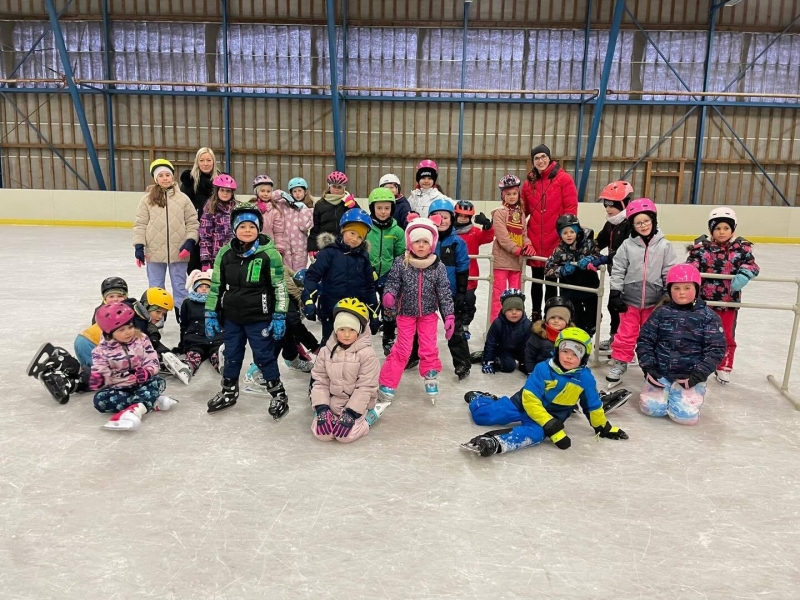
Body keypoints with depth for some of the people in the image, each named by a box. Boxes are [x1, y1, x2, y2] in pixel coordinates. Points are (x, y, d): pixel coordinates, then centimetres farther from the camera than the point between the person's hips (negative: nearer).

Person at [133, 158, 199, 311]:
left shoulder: (183, 198, 2)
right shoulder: (147, 198, 0)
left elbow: (192, 222, 3)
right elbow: (140, 224, 1)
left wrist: (190, 242, -8)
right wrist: (139, 246, -5)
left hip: (178, 251, 0)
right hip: (155, 252, 0)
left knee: (180, 287, 11)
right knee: (155, 288, 12)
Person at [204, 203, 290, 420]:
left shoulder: (269, 253, -11)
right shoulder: (225, 253, 1)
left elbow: (279, 286, -7)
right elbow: (216, 285, 8)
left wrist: (279, 317, -9)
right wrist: (211, 315, 7)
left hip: (259, 318, -4)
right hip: (231, 316, 5)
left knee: (264, 356, 3)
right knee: (231, 355, 17)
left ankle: (279, 395, 19)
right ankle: (229, 392, 37)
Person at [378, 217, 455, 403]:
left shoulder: (438, 267, -10)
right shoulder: (401, 263, -13)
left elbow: (445, 293, -6)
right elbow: (392, 283, -8)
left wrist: (449, 316, -9)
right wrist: (388, 296, -30)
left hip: (428, 314, 1)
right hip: (406, 313, -1)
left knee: (429, 349, 7)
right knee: (402, 350, 2)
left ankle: (431, 379, 29)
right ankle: (387, 384, 13)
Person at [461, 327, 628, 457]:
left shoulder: (585, 378, -10)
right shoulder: (543, 369, -19)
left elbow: (593, 406, 8)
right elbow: (530, 400, -23)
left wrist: (604, 427, 13)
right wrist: (552, 427, -30)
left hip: (552, 417, 1)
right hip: (523, 405, 0)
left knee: (535, 433, -36)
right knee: (481, 414, -3)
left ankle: (496, 443, -56)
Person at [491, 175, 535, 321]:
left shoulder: (521, 213, 12)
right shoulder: (499, 212, -7)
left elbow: (523, 233, 11)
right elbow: (502, 236, -16)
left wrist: (528, 246, -9)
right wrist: (517, 250, -22)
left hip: (517, 260, 6)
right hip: (502, 258, -6)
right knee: (499, 292, -3)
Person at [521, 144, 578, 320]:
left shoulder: (563, 179, -4)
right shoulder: (529, 182, 8)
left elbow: (571, 208, -7)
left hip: (556, 240, -4)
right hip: (534, 240, 4)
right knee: (536, 280, 14)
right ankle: (536, 315, 27)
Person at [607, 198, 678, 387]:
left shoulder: (663, 245, -5)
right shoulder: (627, 245, -5)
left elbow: (670, 273, -1)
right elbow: (618, 271, -2)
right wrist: (615, 293, -5)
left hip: (654, 301, 1)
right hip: (630, 299, 0)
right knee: (626, 334, 5)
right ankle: (619, 364, 18)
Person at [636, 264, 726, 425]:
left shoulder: (708, 316, -3)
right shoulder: (661, 312, 2)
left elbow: (716, 349, -6)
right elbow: (644, 340, 3)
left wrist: (698, 375, -14)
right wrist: (648, 367, -8)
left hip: (690, 377, -1)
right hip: (660, 373, 2)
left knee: (685, 415, -17)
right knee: (650, 407, -14)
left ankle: (686, 395, 18)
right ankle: (667, 392, 20)